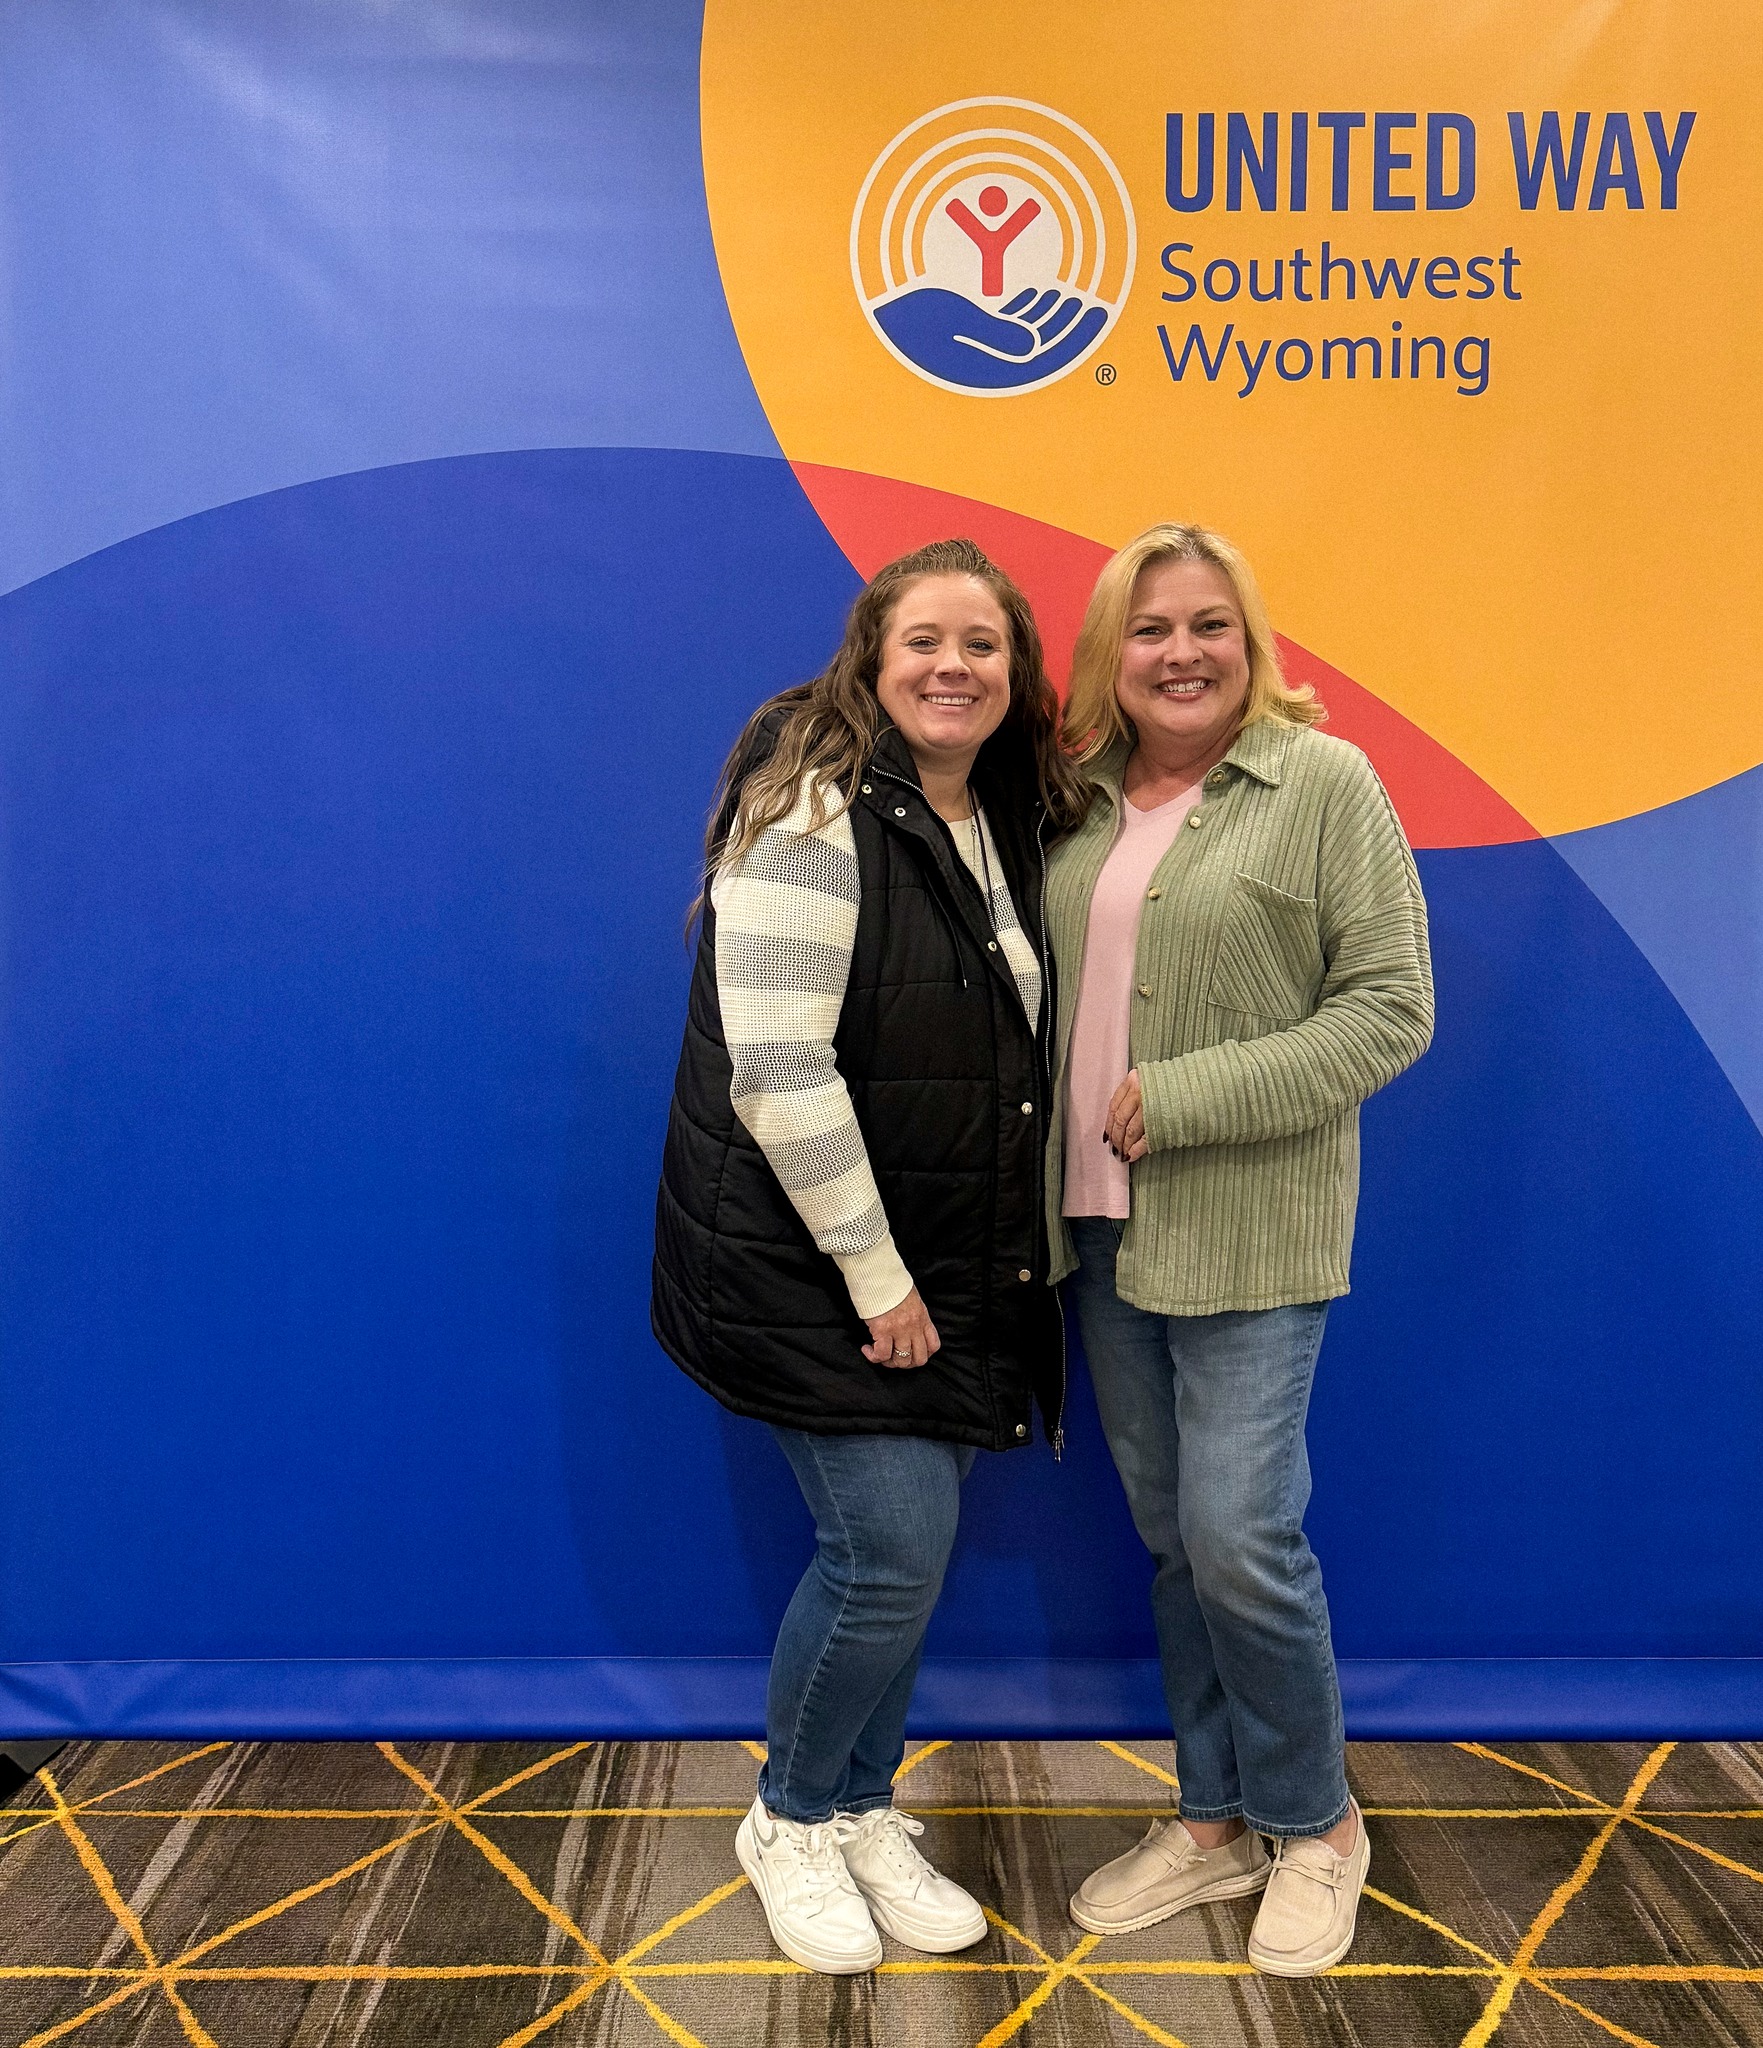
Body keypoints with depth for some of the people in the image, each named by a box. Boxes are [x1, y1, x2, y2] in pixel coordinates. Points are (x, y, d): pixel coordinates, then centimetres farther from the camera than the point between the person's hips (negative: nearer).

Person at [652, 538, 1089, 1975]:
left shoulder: (1008, 825, 10)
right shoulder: (814, 812, -16)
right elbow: (778, 1064, -23)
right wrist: (874, 1273, -19)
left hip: (951, 1267, 8)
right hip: (816, 1269, -7)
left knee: (907, 1550, 14)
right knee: (892, 1556, -4)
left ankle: (862, 1814, 36)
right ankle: (790, 1821, 24)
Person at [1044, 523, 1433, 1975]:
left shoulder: (1324, 782, -6)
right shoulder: (1082, 798, 9)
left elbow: (1390, 1007, -11)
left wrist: (1185, 1098, -16)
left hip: (1249, 1232, -5)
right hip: (1104, 1229, 5)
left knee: (1240, 1534, -3)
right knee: (1169, 1536, 13)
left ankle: (1315, 1826, 25)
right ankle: (1216, 1820, 32)